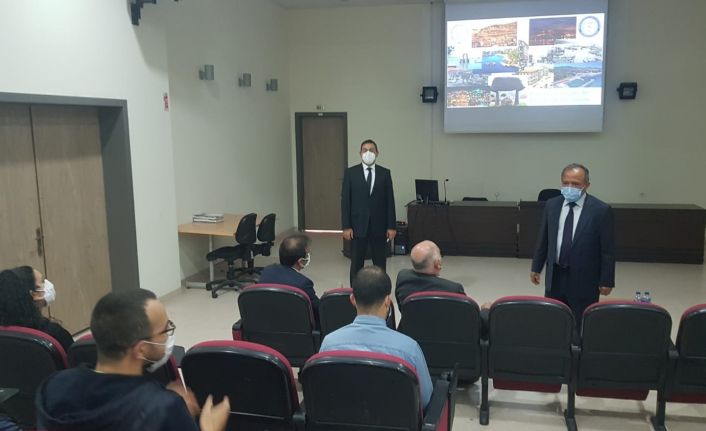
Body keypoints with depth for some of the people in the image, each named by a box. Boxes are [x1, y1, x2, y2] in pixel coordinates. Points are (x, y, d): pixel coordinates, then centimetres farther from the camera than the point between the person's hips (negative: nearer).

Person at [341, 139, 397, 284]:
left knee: (380, 264, 7)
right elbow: (345, 201, -2)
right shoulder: (350, 172, 0)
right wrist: (346, 226, -8)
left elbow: (390, 201, 3)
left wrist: (392, 226, -2)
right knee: (356, 264, 6)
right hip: (358, 225, -1)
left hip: (379, 226, 1)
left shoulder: (385, 173, 4)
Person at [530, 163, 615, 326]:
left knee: (581, 325, 2)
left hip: (584, 279, -4)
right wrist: (536, 267, 11)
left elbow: (608, 249, -7)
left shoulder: (601, 210, -10)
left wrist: (607, 281, -7)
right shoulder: (552, 205, 3)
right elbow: (543, 239, 11)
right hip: (555, 276, 4)